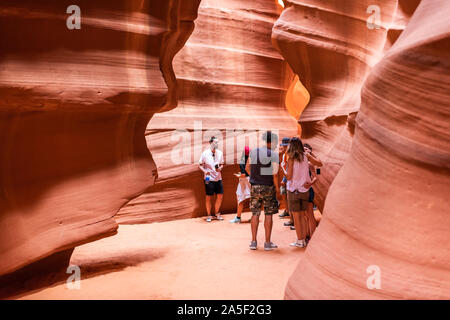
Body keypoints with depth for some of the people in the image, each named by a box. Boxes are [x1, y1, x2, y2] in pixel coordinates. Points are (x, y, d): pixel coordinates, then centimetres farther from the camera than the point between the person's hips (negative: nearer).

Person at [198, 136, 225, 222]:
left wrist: (220, 168, -6)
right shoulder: (205, 153, -6)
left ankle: (217, 213, 22)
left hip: (218, 178, 4)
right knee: (209, 197, 1)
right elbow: (200, 165, 0)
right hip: (209, 178, -4)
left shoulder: (220, 153, 5)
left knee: (220, 196, 4)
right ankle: (209, 215, 14)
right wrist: (205, 171, -17)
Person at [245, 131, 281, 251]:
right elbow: (275, 175, -13)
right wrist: (277, 191, -4)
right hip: (268, 187, -4)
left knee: (255, 214, 9)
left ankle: (253, 242, 12)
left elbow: (247, 168, 12)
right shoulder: (274, 155, -11)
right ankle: (268, 243, 8)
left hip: (255, 187, 4)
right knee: (268, 215, 4)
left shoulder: (253, 152, 3)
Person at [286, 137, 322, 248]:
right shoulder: (306, 156, -1)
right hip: (305, 190, 4)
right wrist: (310, 155, 17)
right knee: (302, 215, 14)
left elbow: (289, 177, -14)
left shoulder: (291, 159, -13)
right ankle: (303, 240, 17)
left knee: (296, 216, 4)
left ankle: (299, 241, 8)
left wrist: (287, 169, 5)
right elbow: (319, 163, 7)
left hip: (293, 190, -4)